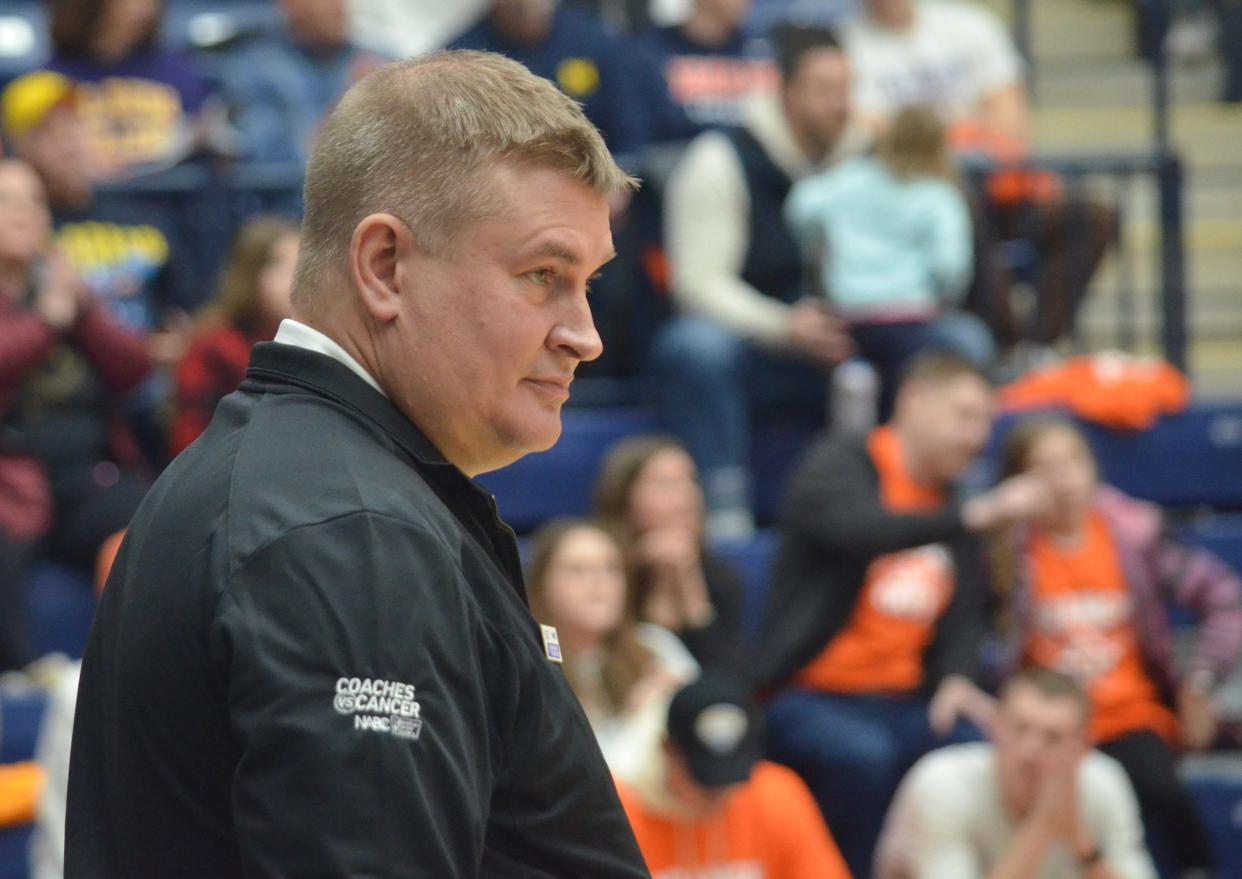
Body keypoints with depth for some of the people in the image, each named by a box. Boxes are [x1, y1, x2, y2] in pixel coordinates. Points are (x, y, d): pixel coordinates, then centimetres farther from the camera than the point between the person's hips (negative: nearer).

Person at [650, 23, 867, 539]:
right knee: (697, 347, -38)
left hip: (838, 354, 4)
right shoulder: (721, 161, -6)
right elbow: (698, 280, -13)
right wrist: (785, 327, -27)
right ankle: (725, 516, -41)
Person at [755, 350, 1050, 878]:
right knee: (862, 755, -37)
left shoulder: (949, 507, 20)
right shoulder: (839, 465, -1)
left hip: (904, 705, 5)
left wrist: (956, 676, -8)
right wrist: (978, 516, -30)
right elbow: (859, 529, -24)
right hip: (810, 697, -5)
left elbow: (964, 616, 15)